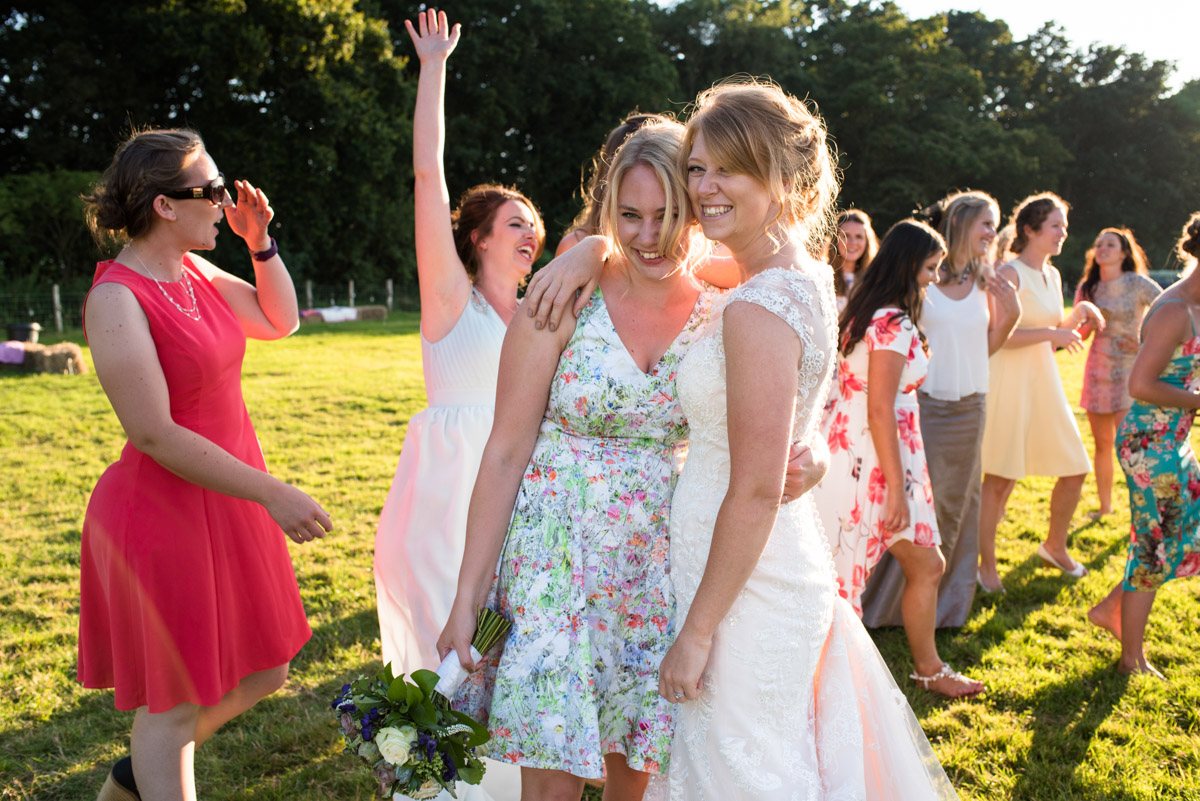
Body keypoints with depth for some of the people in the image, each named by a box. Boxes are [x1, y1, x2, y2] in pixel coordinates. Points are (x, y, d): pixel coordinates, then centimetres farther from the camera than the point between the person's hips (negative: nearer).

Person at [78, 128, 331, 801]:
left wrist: (261, 242, 2)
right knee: (176, 700, 6)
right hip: (165, 511, -9)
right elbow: (155, 435, -24)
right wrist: (272, 493, -23)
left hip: (227, 504, 9)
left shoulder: (194, 271, 5)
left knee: (263, 674, 19)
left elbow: (280, 321, 17)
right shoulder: (117, 297, -20)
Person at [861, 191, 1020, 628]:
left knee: (957, 506, 13)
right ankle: (884, 602, 14)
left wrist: (1011, 314, 0)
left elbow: (987, 346, 14)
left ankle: (945, 604, 28)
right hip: (924, 405, -5)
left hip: (969, 408, 5)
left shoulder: (985, 282, 9)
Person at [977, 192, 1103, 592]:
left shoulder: (1053, 276, 14)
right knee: (1000, 478, -3)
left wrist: (1079, 314, 6)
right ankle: (986, 564, 10)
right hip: (1009, 383, -8)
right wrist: (1050, 333, -19)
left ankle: (1055, 546, 33)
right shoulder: (1010, 275, -12)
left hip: (1045, 382, 8)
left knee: (1075, 469, 11)